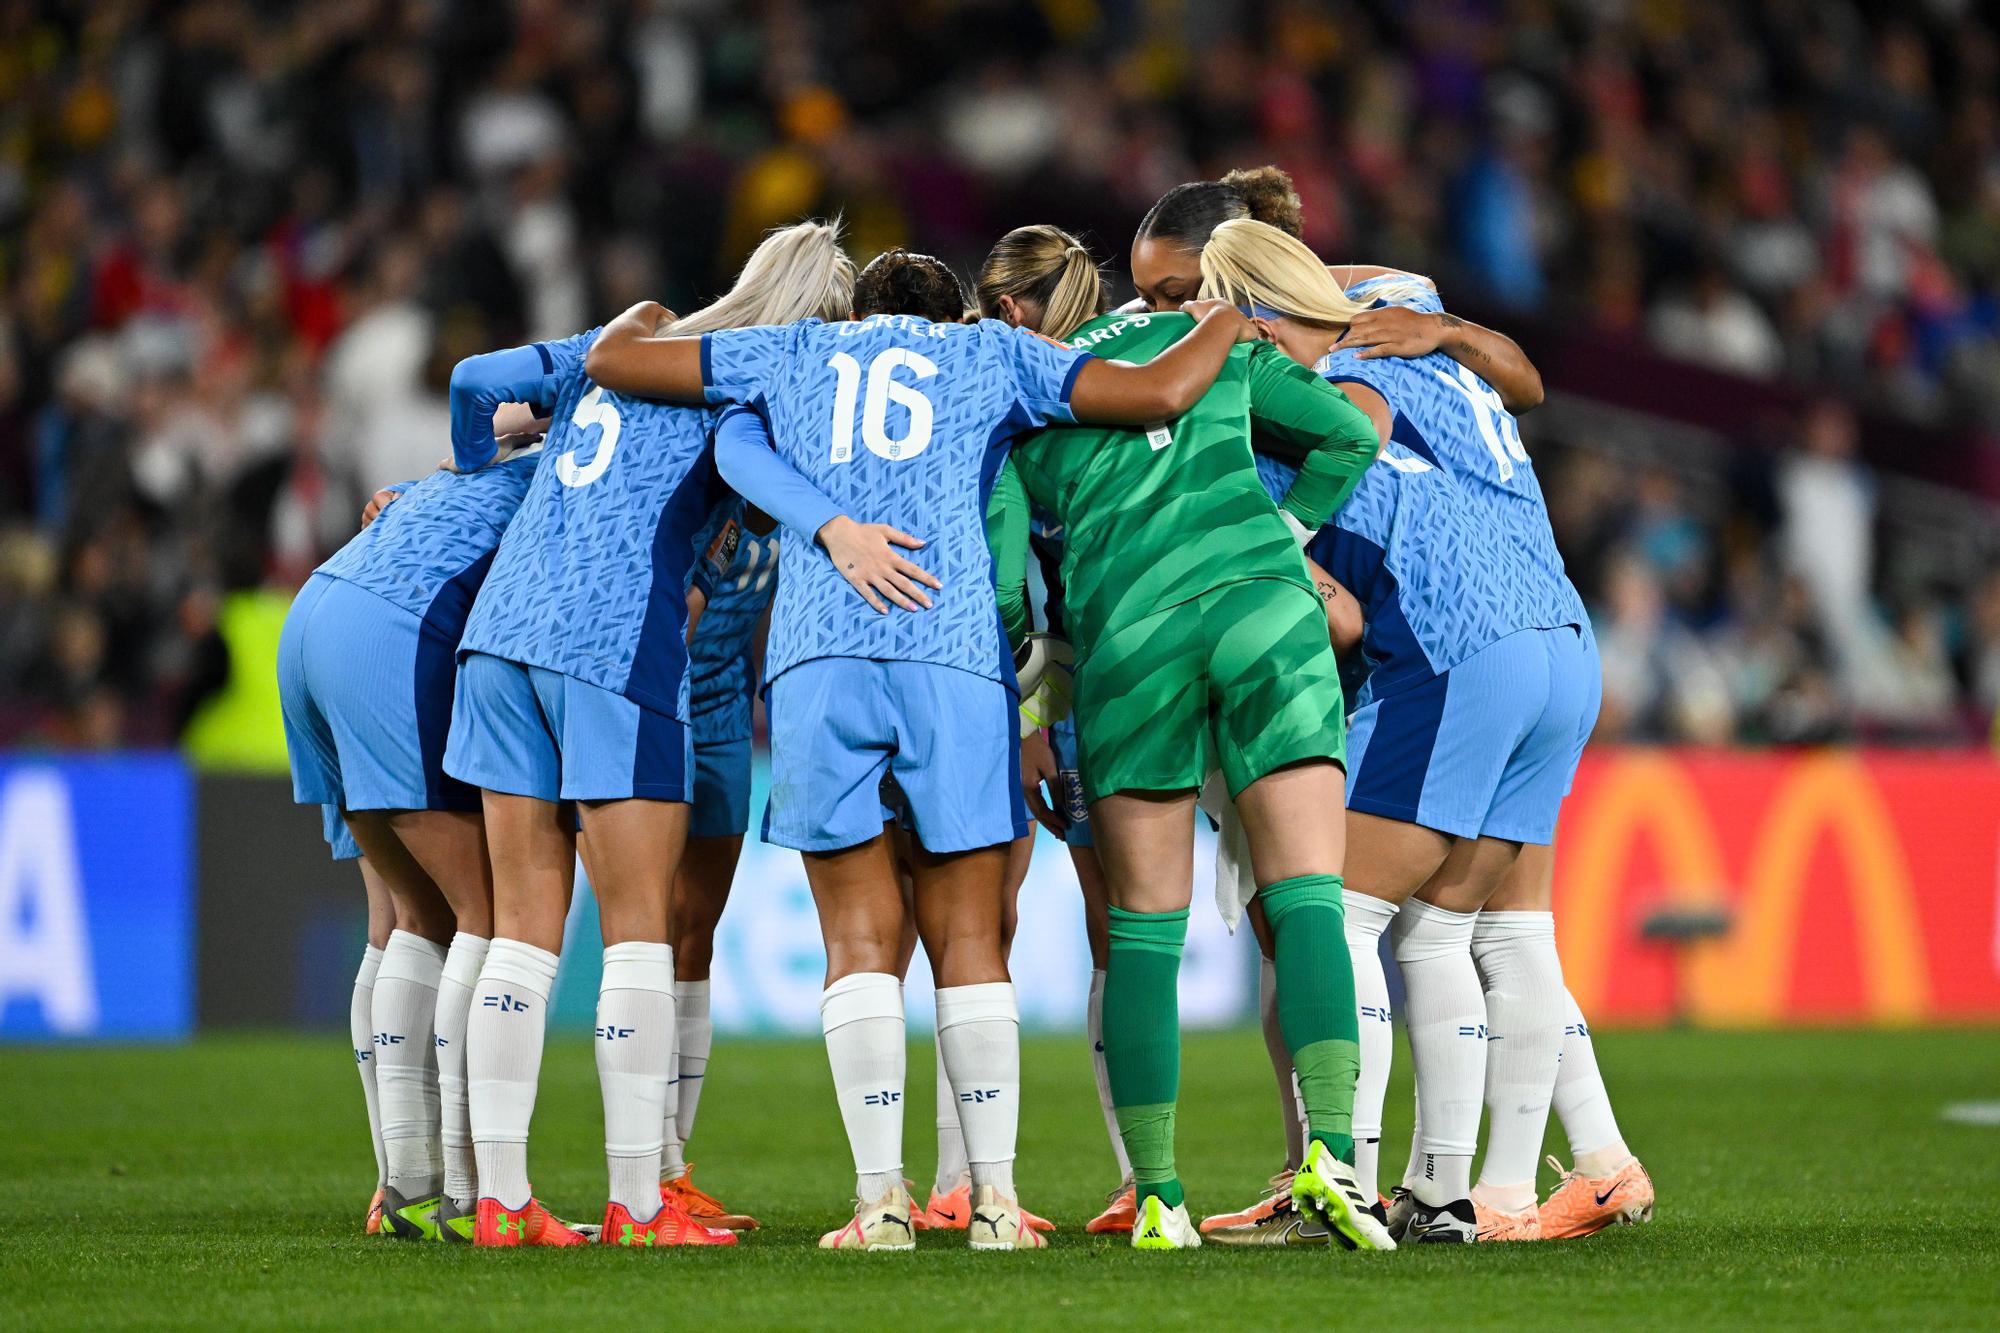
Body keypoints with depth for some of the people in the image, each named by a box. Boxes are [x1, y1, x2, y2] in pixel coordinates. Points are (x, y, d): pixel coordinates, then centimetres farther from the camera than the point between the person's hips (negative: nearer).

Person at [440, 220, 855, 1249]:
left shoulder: (612, 348, 19)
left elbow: (477, 380, 17)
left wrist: (475, 475, 34)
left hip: (505, 624, 6)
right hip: (621, 649, -6)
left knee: (523, 929, 8)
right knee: (638, 930, 0)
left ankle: (500, 1197, 7)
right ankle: (635, 1204, -2)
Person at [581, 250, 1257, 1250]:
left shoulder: (794, 352, 25)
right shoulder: (992, 353, 21)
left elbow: (611, 361, 25)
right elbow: (1159, 393, 12)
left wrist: (640, 322, 42)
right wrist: (1232, 318, 26)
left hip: (816, 658, 1)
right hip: (956, 652, -1)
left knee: (859, 936, 4)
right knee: (967, 935, 7)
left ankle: (880, 1195, -5)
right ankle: (993, 1195, 3)